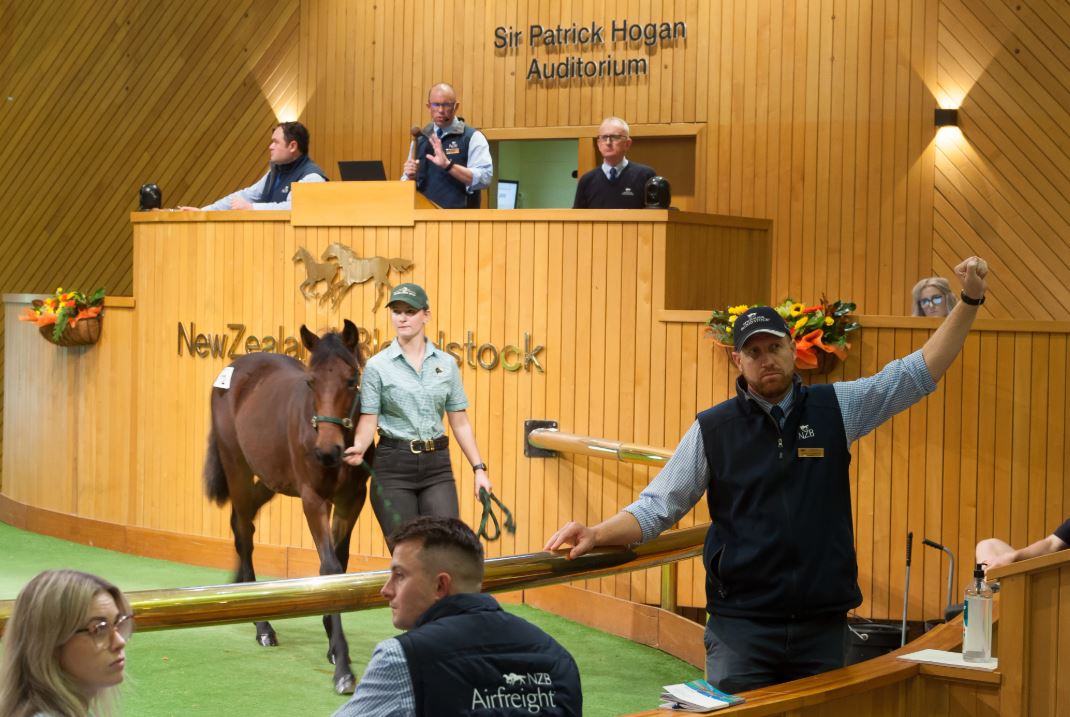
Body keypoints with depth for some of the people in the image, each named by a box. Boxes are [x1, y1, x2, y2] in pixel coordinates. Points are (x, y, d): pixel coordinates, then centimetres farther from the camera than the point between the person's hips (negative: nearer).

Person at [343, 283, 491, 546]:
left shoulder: (447, 364, 6)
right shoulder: (377, 366, -2)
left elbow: (460, 423, 9)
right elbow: (368, 421, -6)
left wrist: (478, 468, 2)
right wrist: (358, 448, -26)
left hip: (437, 466, 2)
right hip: (394, 465, -2)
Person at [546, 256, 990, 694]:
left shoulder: (836, 409, 4)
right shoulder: (712, 429, 1)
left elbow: (920, 372, 5)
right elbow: (655, 508, 1)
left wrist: (970, 301, -3)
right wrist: (597, 535, -16)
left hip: (821, 622, 2)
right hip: (741, 623, -1)